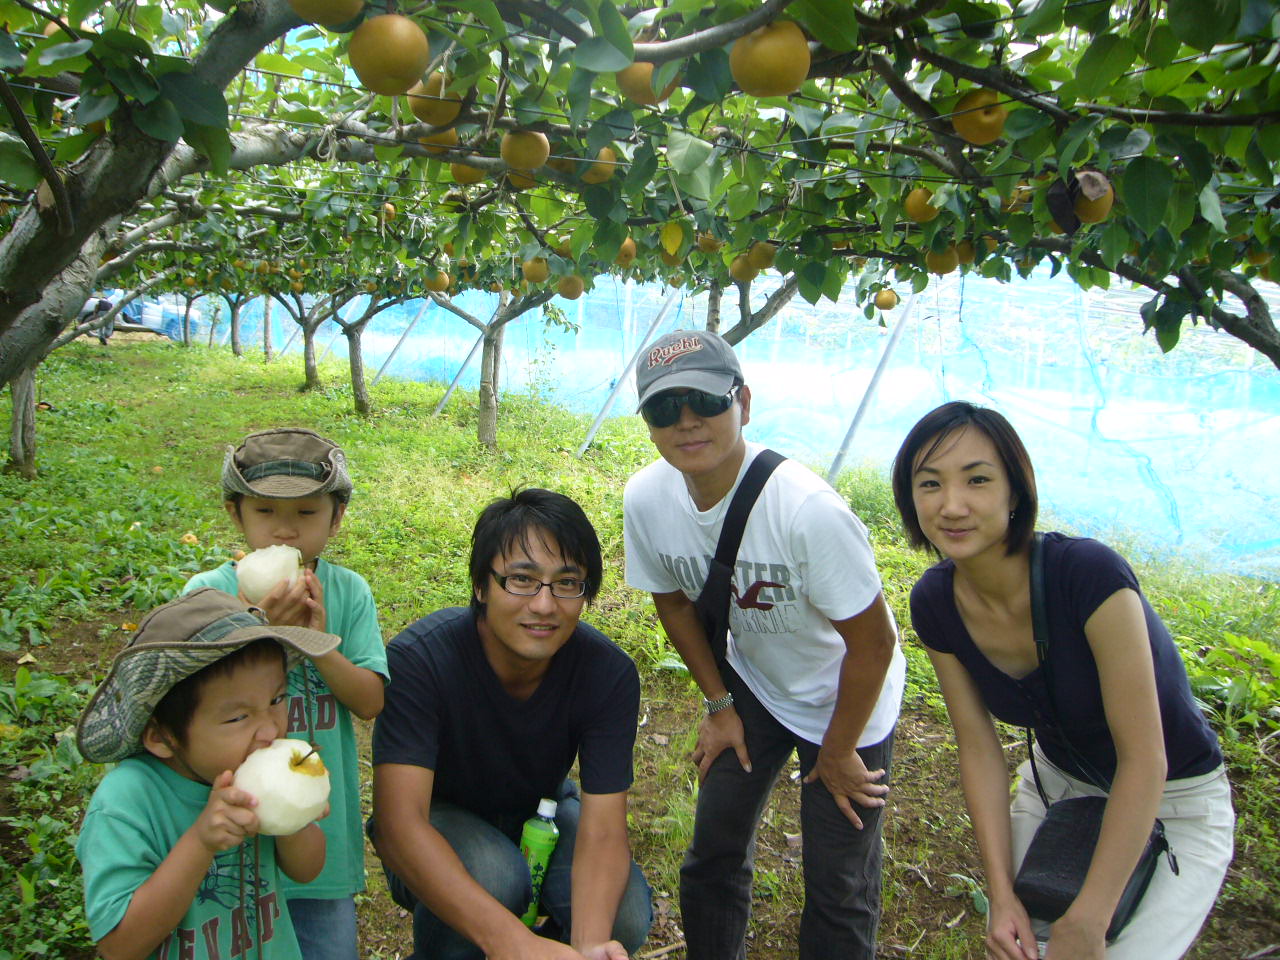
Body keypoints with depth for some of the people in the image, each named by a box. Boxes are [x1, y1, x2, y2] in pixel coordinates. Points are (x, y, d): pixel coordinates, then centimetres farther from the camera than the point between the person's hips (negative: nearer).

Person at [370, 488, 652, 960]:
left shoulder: (609, 673, -23)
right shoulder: (417, 660, -32)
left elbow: (603, 831, -26)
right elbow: (398, 823, -39)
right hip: (438, 820, -2)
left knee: (624, 919, -24)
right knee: (491, 873, -35)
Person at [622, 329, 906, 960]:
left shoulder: (809, 509, -36)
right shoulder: (646, 499, -19)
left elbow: (873, 642, -24)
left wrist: (838, 752, -10)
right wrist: (719, 706, 5)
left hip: (847, 696, -4)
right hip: (753, 683, 4)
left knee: (838, 886, 4)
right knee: (713, 853, 12)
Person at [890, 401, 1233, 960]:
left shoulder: (1089, 574, -33)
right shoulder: (935, 603, -16)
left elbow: (1144, 759, -28)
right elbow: (978, 747, -8)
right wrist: (1001, 891, -14)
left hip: (1171, 803, -4)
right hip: (1057, 784, 4)